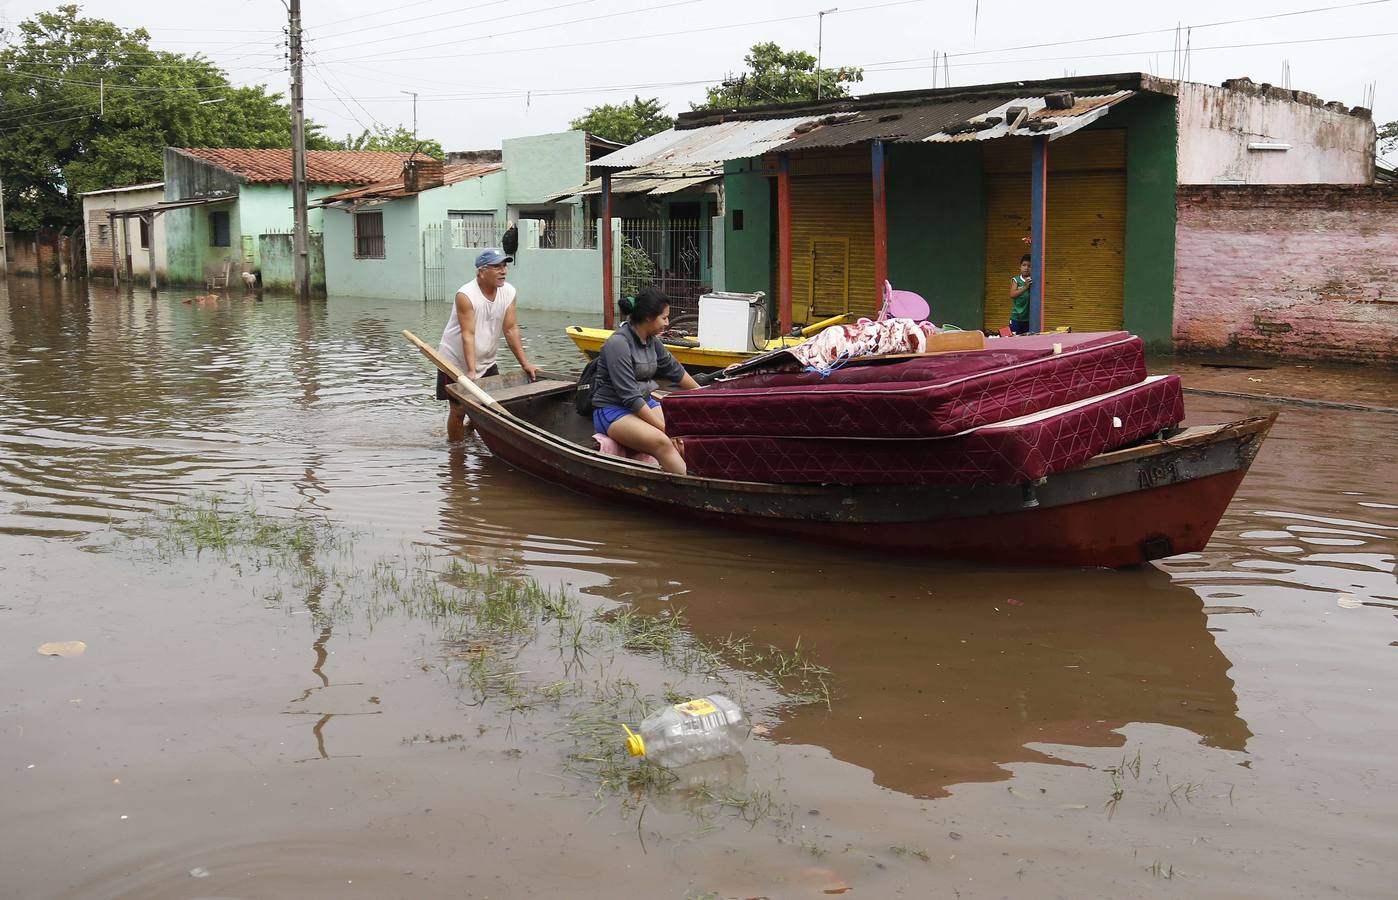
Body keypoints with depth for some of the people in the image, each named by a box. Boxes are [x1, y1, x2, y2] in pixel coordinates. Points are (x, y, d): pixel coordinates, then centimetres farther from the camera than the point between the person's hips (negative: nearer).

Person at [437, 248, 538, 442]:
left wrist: (525, 364, -11)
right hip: (457, 361, -6)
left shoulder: (509, 292, -7)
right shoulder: (465, 295, -23)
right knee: (459, 409, -3)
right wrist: (471, 371, -33)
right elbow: (468, 335, -27)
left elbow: (511, 330, -5)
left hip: (487, 362, 6)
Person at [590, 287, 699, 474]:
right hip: (612, 411, -8)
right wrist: (664, 427, -20)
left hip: (645, 403, 8)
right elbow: (630, 396, -21)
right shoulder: (618, 343, -19)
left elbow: (674, 369, 23)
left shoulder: (651, 340, 6)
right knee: (662, 443, -33)